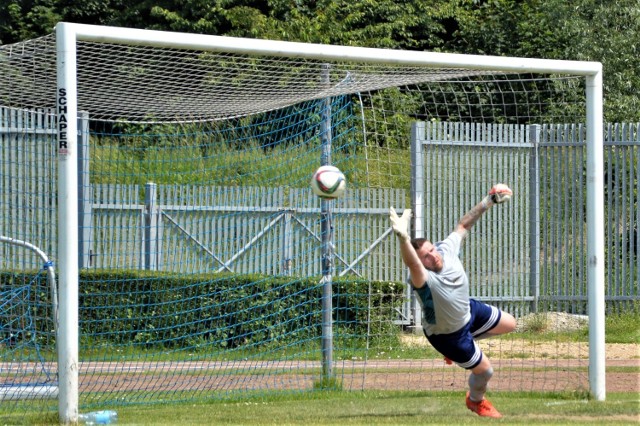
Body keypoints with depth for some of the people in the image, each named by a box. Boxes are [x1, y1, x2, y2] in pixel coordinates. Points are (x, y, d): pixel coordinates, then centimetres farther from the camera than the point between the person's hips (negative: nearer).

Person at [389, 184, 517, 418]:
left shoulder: (447, 249, -24)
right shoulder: (424, 279, -44)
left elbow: (463, 225, -6)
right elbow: (411, 264, -68)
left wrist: (486, 204, -7)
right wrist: (403, 238, -87)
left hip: (468, 310, 7)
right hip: (446, 334, -7)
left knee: (509, 324, 21)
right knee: (484, 370, 6)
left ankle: (466, 341, 39)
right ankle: (476, 401, 42)